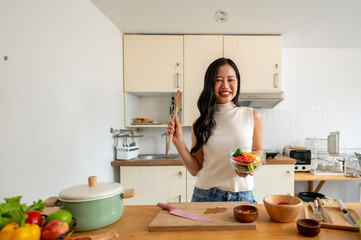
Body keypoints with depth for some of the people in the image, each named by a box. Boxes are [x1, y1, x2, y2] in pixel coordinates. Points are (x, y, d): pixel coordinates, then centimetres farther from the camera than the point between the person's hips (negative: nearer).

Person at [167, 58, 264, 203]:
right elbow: (195, 170, -1)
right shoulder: (200, 123, -3)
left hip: (243, 197, 1)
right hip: (206, 196, 0)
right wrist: (178, 141, -13)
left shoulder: (253, 116, -3)